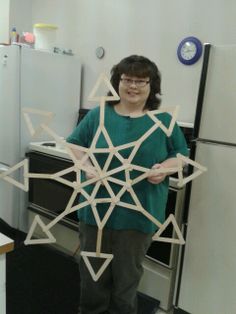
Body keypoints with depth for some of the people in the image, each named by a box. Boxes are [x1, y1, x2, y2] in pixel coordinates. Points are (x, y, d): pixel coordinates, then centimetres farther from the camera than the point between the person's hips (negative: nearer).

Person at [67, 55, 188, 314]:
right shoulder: (98, 115, -1)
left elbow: (182, 155, 6)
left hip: (139, 213, -1)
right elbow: (74, 145, 7)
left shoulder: (164, 121, -2)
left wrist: (166, 167, -15)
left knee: (128, 273, 17)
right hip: (97, 208, 1)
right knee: (92, 269, 18)